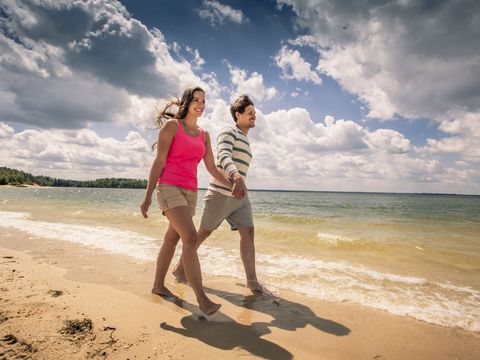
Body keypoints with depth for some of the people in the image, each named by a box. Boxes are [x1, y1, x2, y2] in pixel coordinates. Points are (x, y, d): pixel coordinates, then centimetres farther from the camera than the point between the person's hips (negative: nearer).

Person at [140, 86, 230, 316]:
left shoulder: (204, 135, 15)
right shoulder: (172, 125, -1)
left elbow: (212, 169, 15)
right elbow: (158, 162, -6)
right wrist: (148, 196, -10)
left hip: (190, 192, 7)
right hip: (169, 187, -6)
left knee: (172, 240, 14)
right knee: (191, 238, -20)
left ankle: (158, 286, 30)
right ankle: (202, 299, -19)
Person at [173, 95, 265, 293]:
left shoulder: (245, 141, 22)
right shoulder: (228, 132, -7)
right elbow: (224, 157, -27)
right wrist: (237, 178, -45)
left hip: (240, 196, 8)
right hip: (221, 194, -7)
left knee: (248, 232, -4)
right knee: (204, 232, 4)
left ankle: (252, 281, 1)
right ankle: (180, 268, 22)